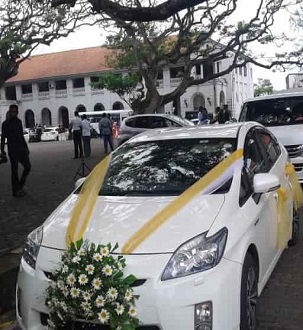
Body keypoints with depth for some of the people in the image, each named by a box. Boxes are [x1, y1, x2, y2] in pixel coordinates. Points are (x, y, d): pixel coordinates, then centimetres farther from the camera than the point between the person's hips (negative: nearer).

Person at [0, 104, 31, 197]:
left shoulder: (19, 122, 13)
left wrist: (26, 148, 19)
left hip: (21, 149, 6)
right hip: (12, 150, -6)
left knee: (27, 166, 4)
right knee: (14, 170, -2)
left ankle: (20, 186, 20)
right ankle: (16, 191, 5)